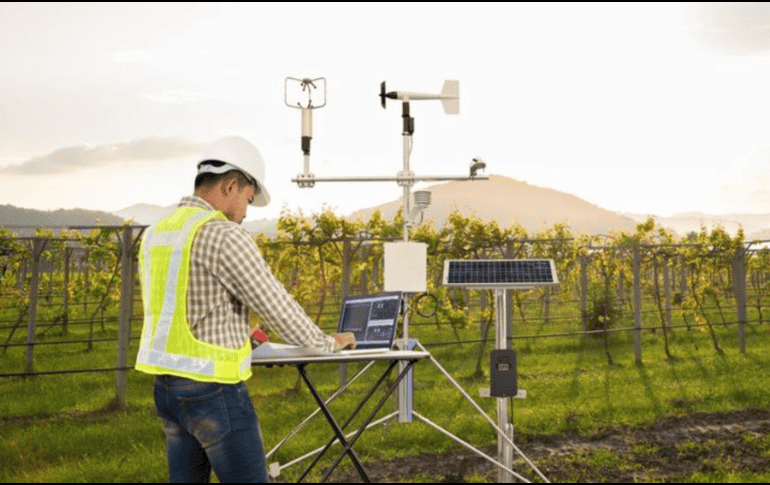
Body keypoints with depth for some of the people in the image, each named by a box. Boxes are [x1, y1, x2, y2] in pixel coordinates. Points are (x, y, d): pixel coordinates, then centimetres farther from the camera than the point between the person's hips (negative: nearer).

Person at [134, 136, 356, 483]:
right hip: (214, 389, -8)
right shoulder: (223, 236, -16)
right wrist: (327, 343, 2)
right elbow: (275, 305, -13)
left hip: (167, 385, 8)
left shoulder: (155, 234, 10)